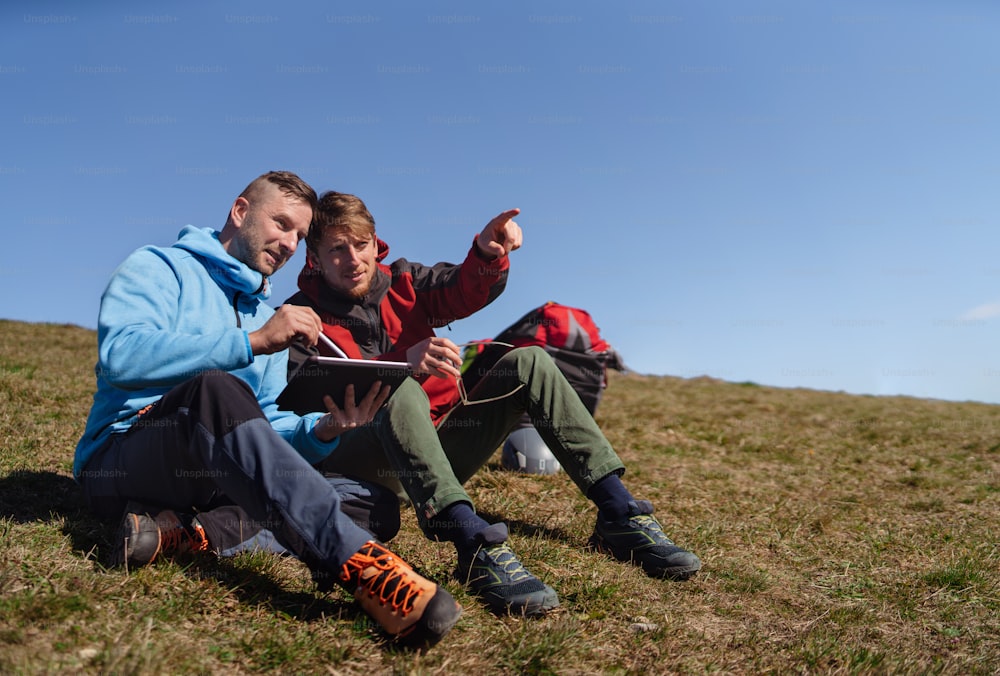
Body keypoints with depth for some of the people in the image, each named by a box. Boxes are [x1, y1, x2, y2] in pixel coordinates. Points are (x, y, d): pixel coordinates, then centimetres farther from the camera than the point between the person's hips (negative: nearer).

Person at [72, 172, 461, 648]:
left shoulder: (265, 316, 20)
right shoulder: (158, 268, 4)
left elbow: (263, 433, 11)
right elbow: (120, 355, -18)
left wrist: (324, 431, -10)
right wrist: (252, 342, -22)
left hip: (213, 476, 6)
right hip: (120, 461, -5)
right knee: (215, 388, -37)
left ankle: (185, 532, -30)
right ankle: (359, 564, -47)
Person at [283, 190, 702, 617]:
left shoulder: (400, 282, 12)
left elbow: (463, 291, -8)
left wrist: (487, 254, -30)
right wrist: (400, 362, -30)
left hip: (436, 453, 5)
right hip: (366, 465, -4)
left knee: (528, 363, -11)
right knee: (402, 391, -35)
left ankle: (619, 516, -19)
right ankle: (475, 546, -50)